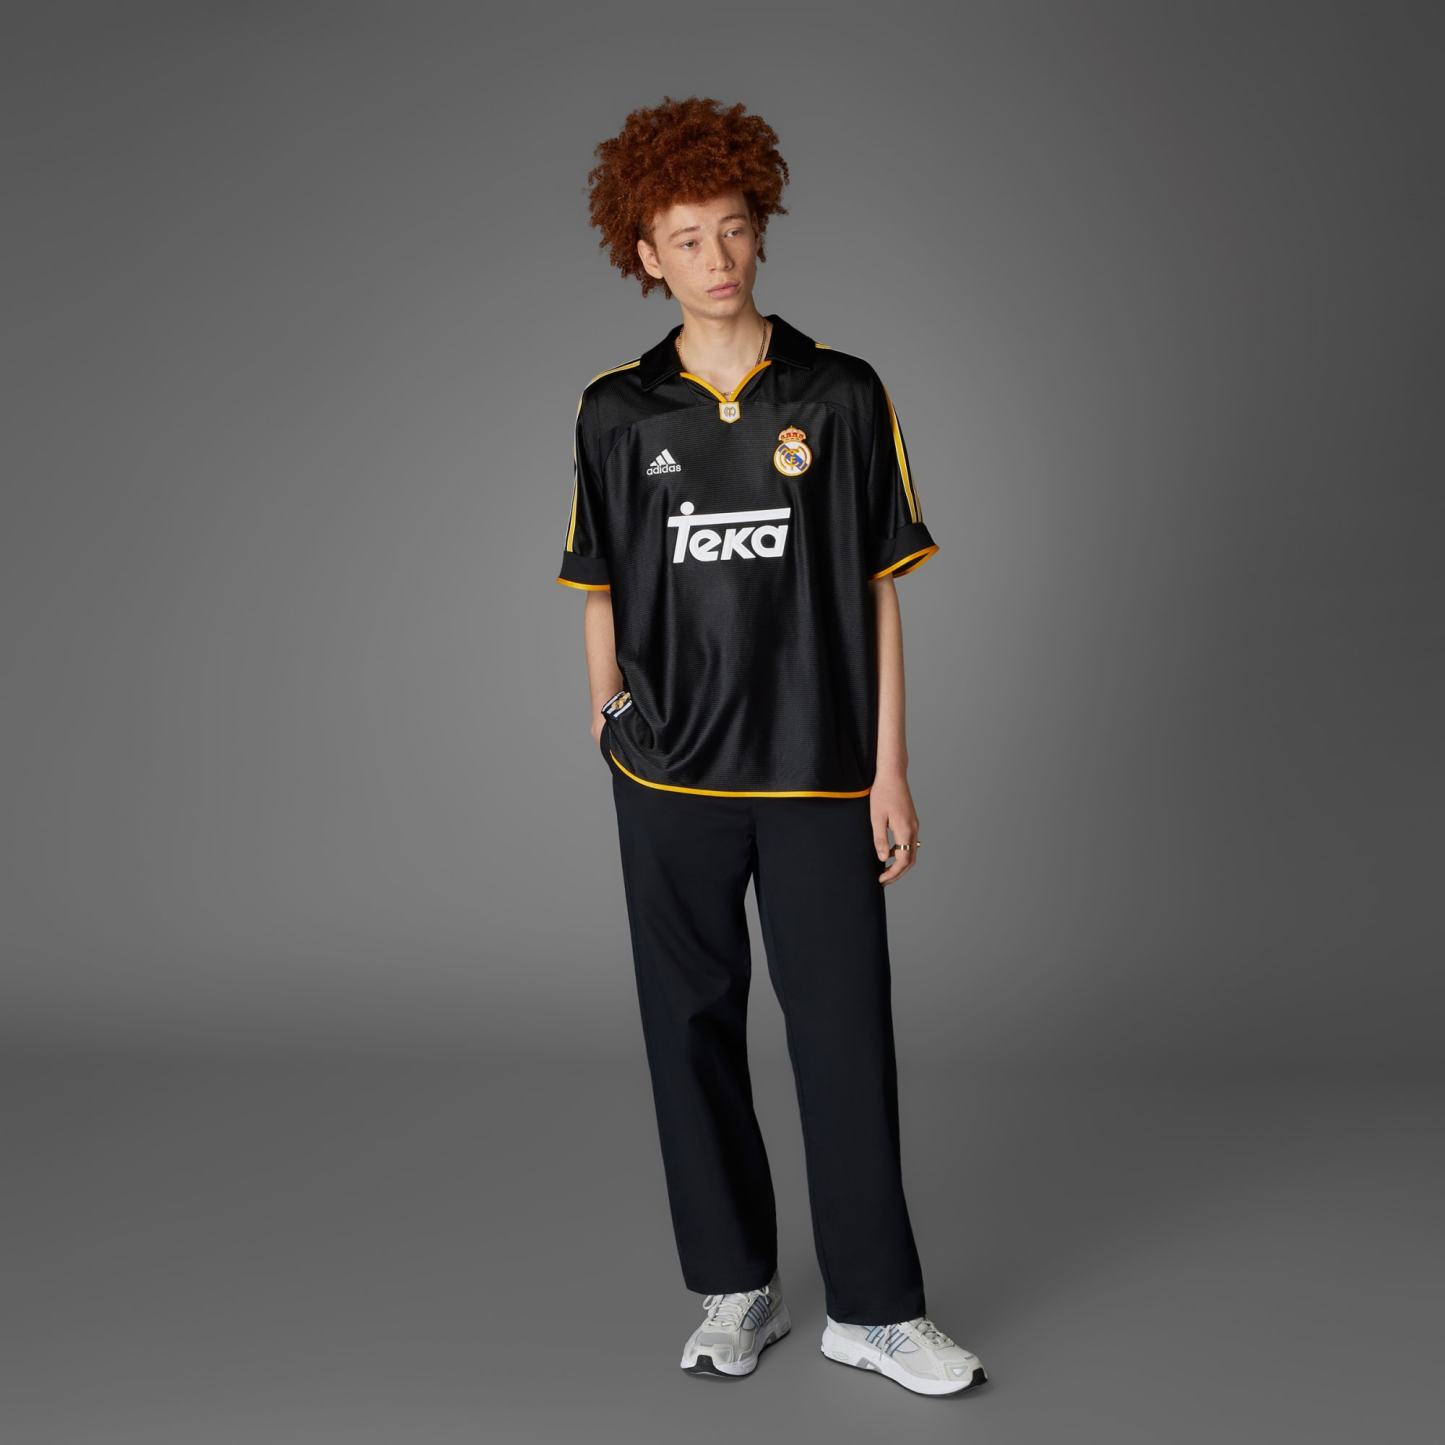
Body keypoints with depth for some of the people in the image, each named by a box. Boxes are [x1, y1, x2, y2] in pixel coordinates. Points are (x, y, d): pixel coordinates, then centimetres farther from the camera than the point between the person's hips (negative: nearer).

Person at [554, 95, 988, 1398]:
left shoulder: (841, 396, -1)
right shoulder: (617, 413, 3)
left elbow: (880, 593, 0)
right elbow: (602, 595, 9)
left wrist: (891, 769, -3)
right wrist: (612, 730, 6)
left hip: (819, 774, -1)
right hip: (670, 784, 2)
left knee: (846, 1037, 2)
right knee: (693, 1032, 10)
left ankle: (876, 1310, 17)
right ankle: (736, 1291, 26)